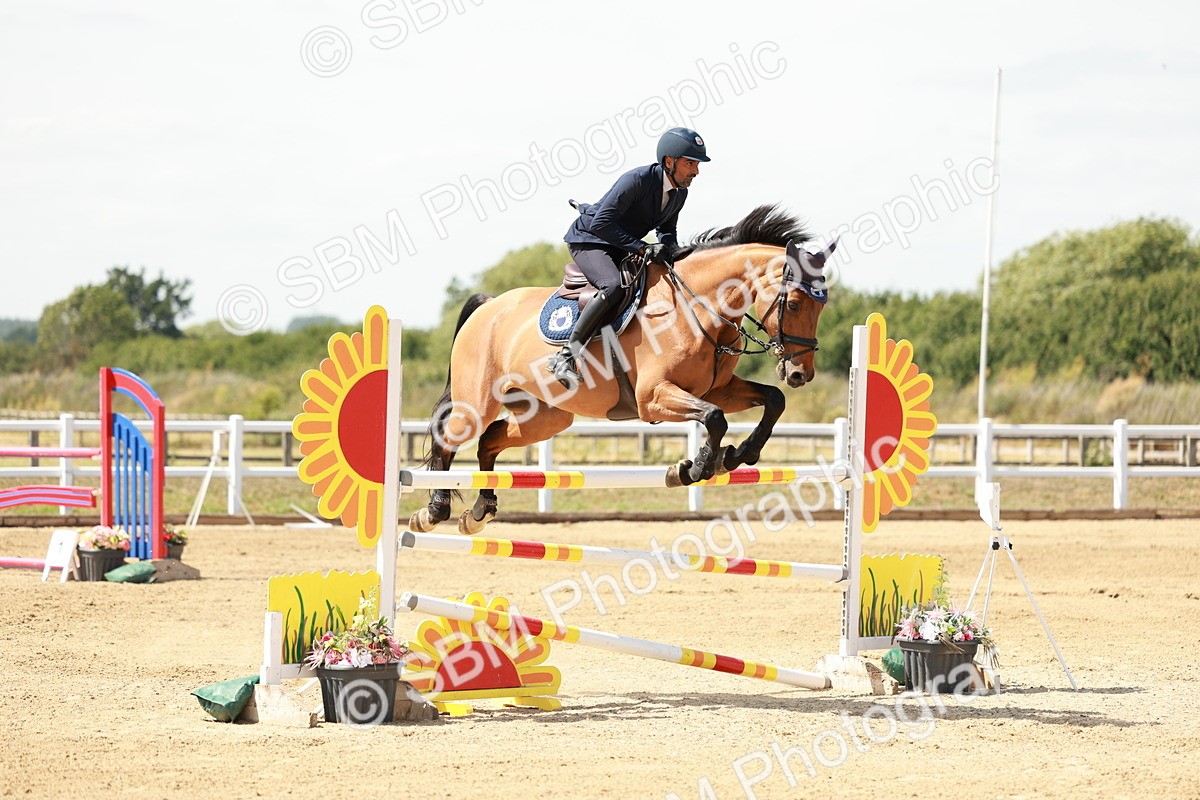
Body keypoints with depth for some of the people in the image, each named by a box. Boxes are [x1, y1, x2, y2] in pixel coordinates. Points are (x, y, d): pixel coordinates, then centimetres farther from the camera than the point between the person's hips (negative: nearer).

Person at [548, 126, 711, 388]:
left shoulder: (680, 193, -2)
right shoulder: (637, 180, -27)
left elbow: (666, 228, 17)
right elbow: (600, 223, -31)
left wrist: (671, 249, -7)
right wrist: (642, 247, -34)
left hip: (621, 249, 9)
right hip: (588, 240, -9)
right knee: (614, 286, -35)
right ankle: (566, 356, -32)